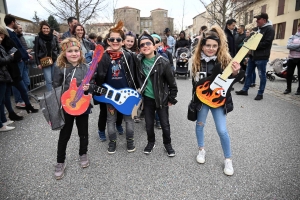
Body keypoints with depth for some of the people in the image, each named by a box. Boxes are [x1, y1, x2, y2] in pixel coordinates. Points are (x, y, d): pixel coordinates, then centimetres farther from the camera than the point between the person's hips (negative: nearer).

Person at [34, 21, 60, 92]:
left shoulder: (54, 37, 7)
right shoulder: (38, 38, 1)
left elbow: (58, 49, 13)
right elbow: (36, 51, 1)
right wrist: (38, 63, -5)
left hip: (55, 61, 2)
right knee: (49, 81, -6)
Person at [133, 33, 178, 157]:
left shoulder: (163, 62, -14)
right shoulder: (138, 61, -4)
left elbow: (171, 82, -8)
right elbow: (138, 79, 10)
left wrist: (172, 99, -3)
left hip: (162, 98, -2)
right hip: (147, 98, 3)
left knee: (165, 124, 8)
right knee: (149, 124, 13)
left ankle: (167, 144, 32)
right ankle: (151, 142, 38)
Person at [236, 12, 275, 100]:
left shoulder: (270, 29, -11)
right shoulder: (258, 28, 15)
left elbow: (266, 43, -20)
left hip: (262, 57, -8)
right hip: (253, 55, 9)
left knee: (262, 75, 2)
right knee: (248, 73, 12)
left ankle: (260, 93, 11)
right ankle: (245, 90, 23)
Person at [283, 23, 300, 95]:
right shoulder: (292, 37, 8)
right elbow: (288, 46, -10)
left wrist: (294, 47, -15)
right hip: (292, 58, 1)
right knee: (289, 74, 5)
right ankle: (288, 88, 20)